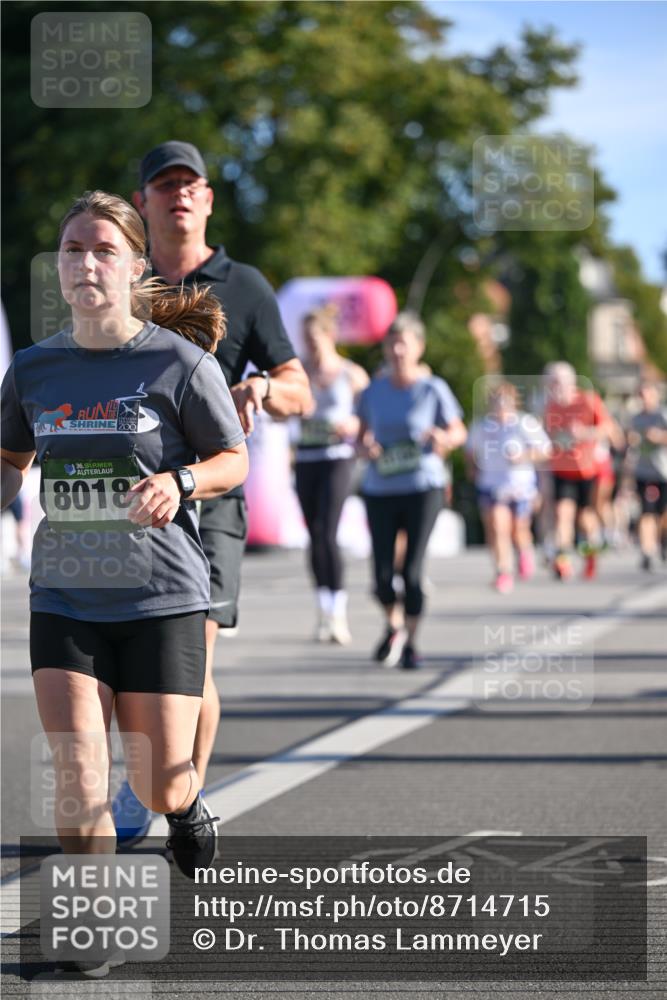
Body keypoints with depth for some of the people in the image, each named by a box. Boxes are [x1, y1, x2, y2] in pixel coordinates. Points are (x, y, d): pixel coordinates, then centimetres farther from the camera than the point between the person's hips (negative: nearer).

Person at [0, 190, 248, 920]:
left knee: (160, 785, 5)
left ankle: (187, 805, 43)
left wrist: (178, 482, -19)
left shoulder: (181, 362, -7)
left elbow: (233, 461, 1)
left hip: (163, 595, -2)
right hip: (64, 596, 2)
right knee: (76, 771, -13)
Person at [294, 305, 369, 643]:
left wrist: (353, 425, -12)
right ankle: (325, 610, 14)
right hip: (306, 457, 4)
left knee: (326, 532, -16)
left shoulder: (351, 375, 0)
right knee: (314, 535, 5)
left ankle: (338, 611, -14)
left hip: (337, 456, -4)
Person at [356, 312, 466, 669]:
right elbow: (362, 434, 16)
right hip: (380, 489, 3)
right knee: (382, 571, -2)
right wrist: (365, 448, -6)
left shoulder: (433, 389, -1)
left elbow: (459, 432, 7)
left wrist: (442, 438, -15)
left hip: (423, 487, -2)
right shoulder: (374, 390, 7)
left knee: (412, 570, -6)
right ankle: (394, 624, 29)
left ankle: (410, 642, 9)